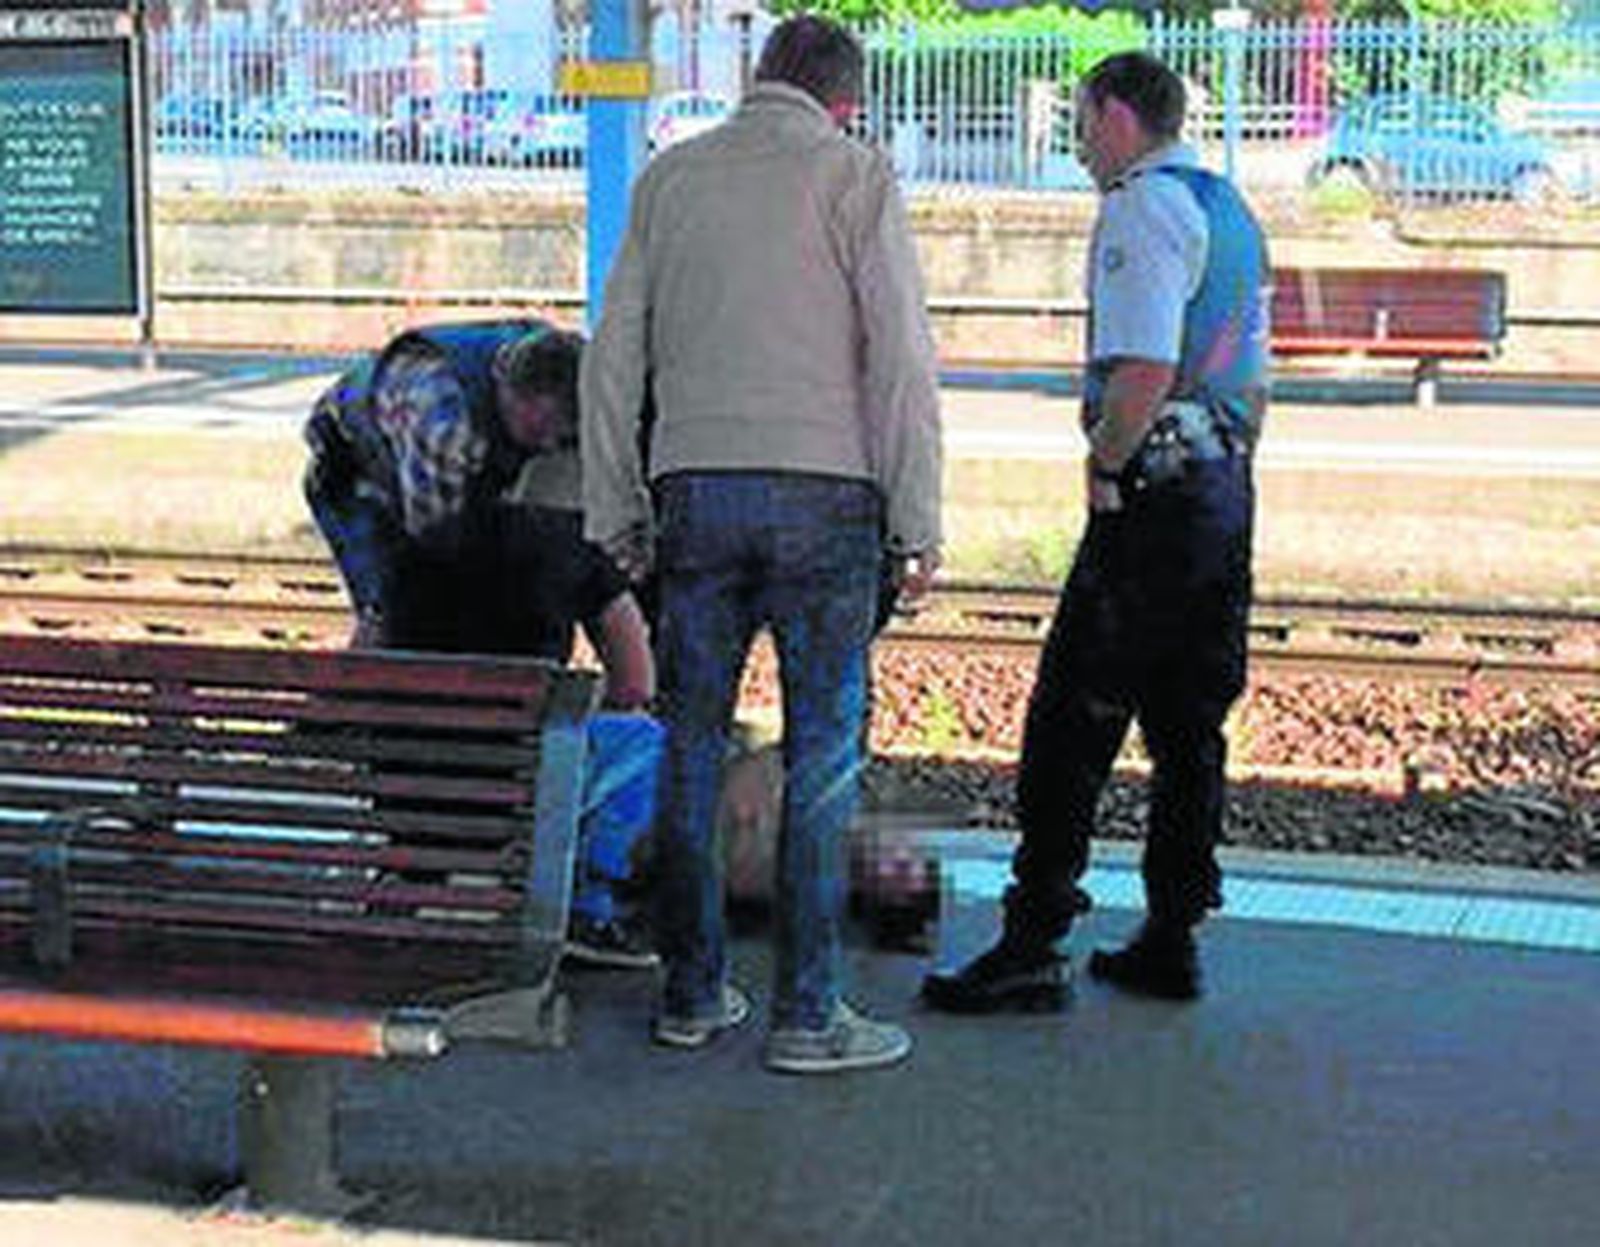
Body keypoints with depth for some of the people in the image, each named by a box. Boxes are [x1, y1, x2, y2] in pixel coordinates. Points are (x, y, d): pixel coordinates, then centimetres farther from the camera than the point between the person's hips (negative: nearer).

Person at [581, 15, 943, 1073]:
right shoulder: (855, 174, 0)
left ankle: (692, 995, 17)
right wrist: (919, 521, -4)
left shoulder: (669, 177, 12)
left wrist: (617, 512, 16)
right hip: (824, 489, -4)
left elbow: (613, 360, 11)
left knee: (692, 748, 11)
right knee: (822, 758, 1)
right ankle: (807, 1015, 4)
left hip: (694, 492, 4)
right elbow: (901, 359, -7)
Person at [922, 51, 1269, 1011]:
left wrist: (1106, 465, -10)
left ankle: (1032, 948, -5)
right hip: (1227, 489, 9)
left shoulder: (1142, 209, -10)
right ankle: (1171, 941, 18)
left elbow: (1146, 371, -22)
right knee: (1187, 724, 12)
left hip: (1155, 492, -9)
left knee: (1071, 724, -6)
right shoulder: (1232, 212, 19)